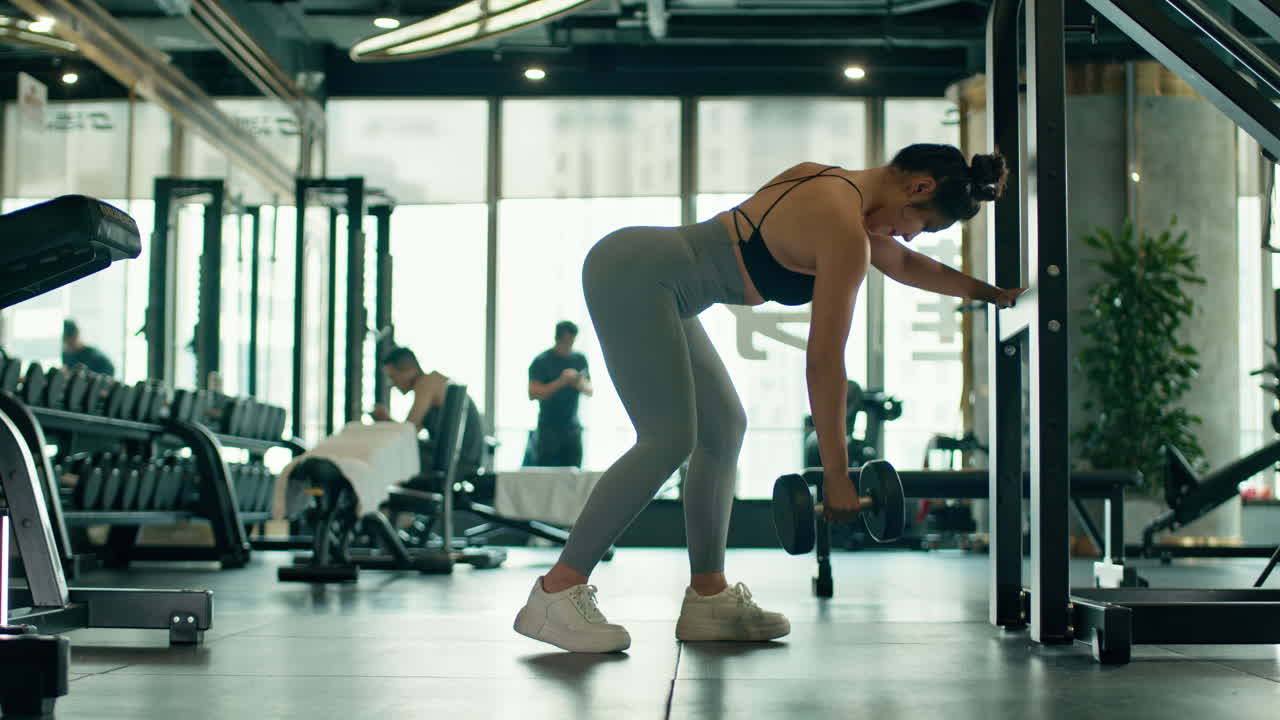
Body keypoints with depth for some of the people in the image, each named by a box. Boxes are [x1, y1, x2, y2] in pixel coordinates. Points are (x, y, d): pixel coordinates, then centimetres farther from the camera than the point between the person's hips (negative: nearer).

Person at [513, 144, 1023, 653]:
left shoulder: (831, 185, 12)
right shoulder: (844, 234, -16)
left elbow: (901, 262, 30)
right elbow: (823, 362, -14)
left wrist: (985, 290, 35)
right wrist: (836, 473, -9)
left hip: (637, 275, 11)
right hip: (635, 278, -11)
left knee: (723, 430, 9)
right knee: (669, 439, -17)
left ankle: (708, 595, 10)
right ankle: (557, 592, -17)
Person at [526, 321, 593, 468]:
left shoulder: (579, 360, 11)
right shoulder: (542, 361, -4)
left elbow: (590, 391, 15)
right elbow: (533, 393, -13)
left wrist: (581, 385, -9)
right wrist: (561, 382, -20)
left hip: (572, 428, 4)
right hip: (549, 428, -4)